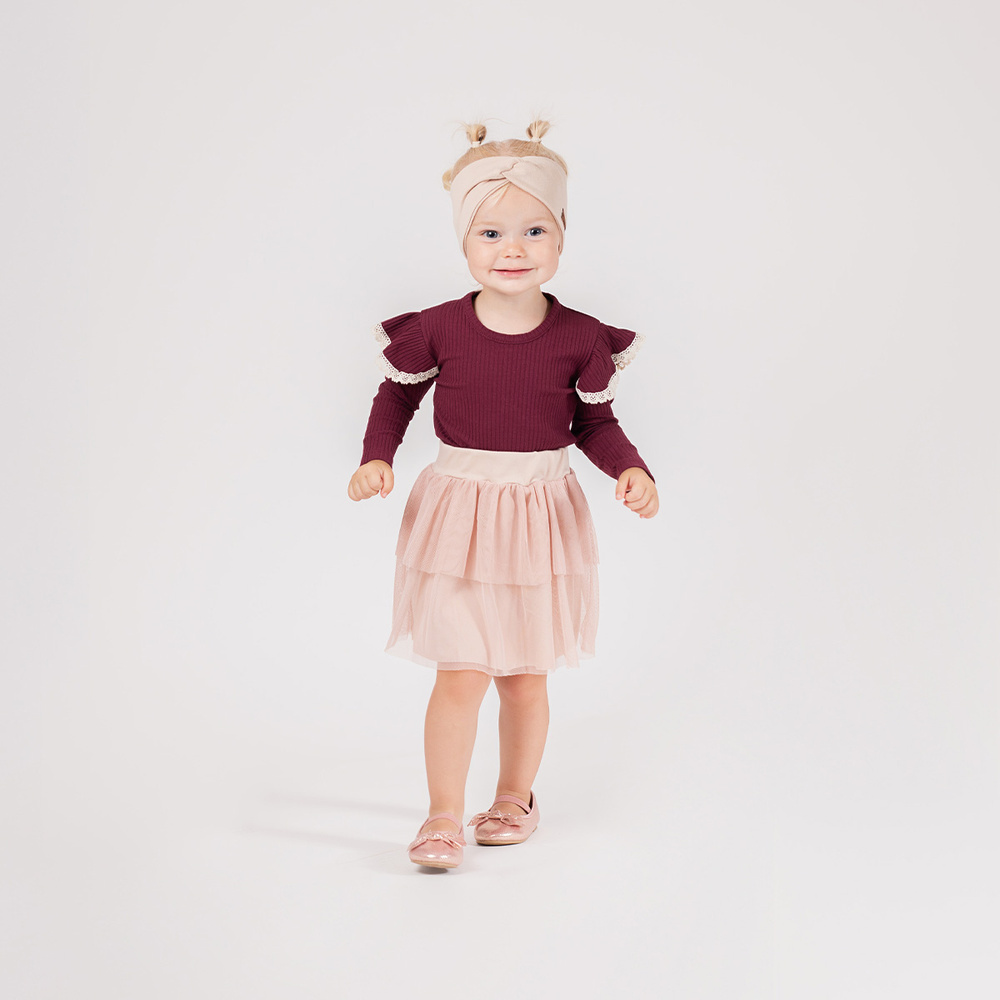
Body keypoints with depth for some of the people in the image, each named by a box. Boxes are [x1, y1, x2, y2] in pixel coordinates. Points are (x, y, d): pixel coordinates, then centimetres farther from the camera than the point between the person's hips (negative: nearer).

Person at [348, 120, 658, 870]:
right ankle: (444, 817, 8)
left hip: (542, 517, 1)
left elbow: (596, 424, 4)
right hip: (458, 512, -1)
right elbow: (398, 393, 8)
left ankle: (516, 796, 33)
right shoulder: (438, 329, -7)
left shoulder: (579, 338, -6)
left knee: (525, 677, 12)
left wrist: (633, 471, -13)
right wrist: (377, 459, -6)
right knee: (461, 675, -5)